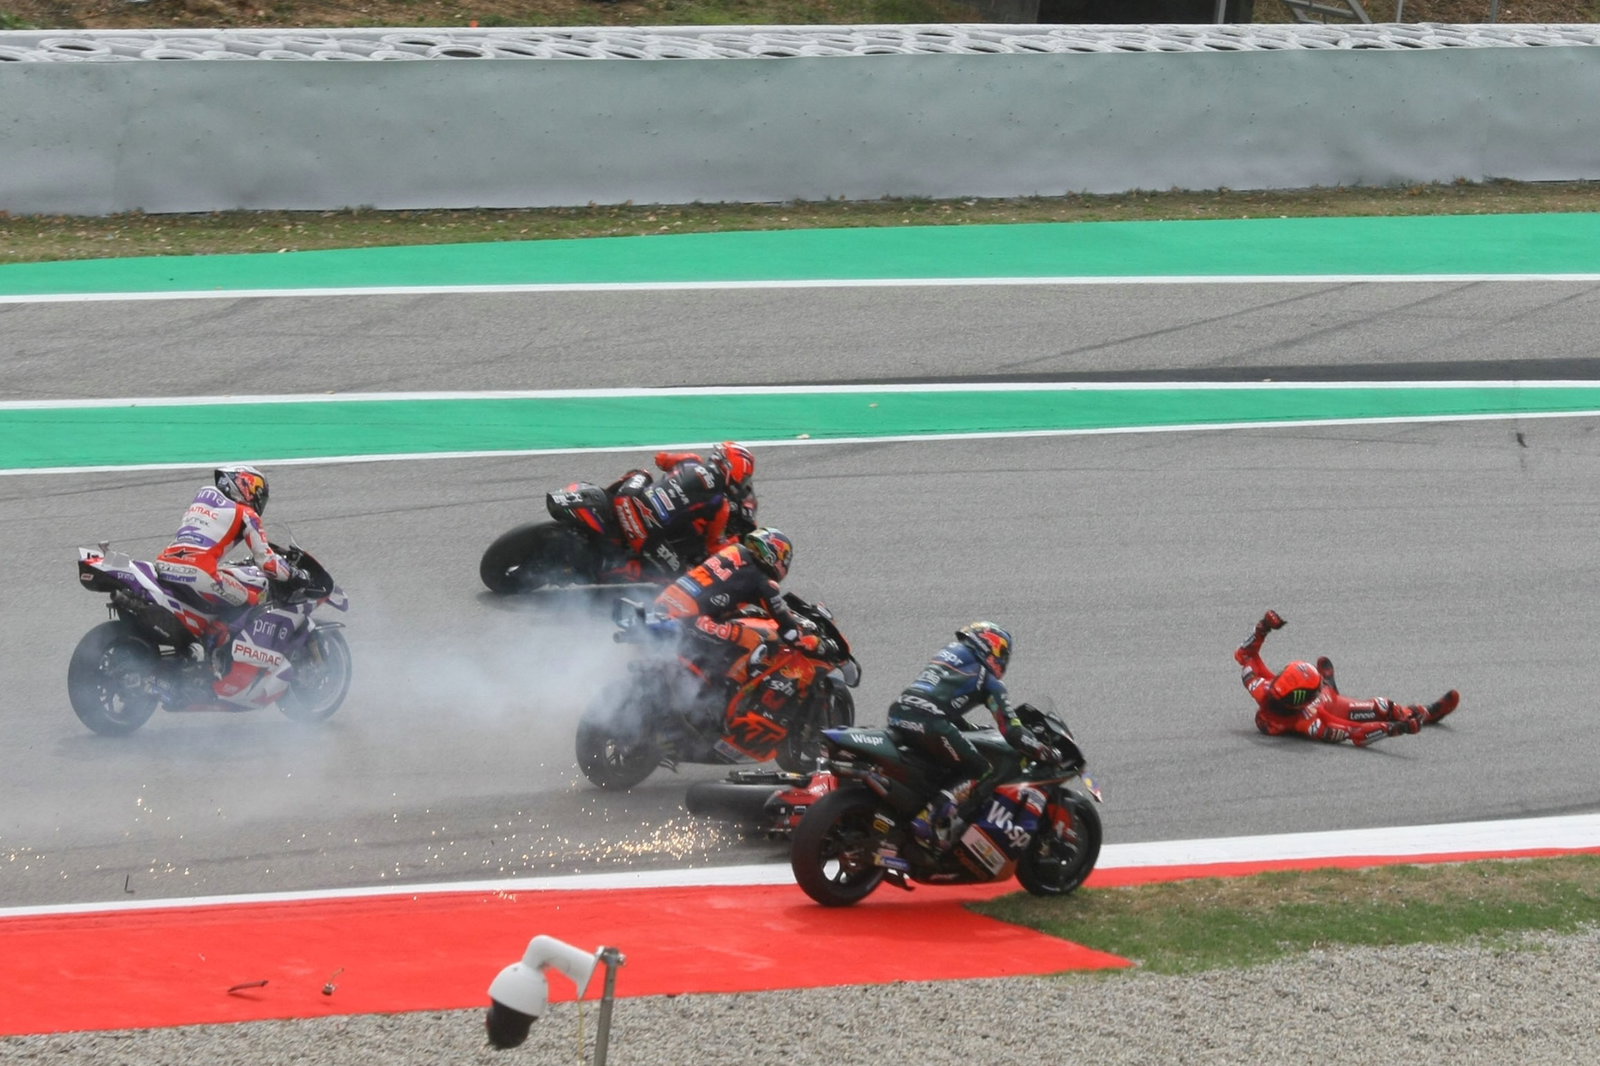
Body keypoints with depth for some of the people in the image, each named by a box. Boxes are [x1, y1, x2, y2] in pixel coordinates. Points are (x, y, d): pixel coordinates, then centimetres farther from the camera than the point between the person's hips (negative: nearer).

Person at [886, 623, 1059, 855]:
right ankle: (931, 820, -19)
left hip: (897, 714, 8)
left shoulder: (947, 653, 32)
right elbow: (1012, 731, 7)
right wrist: (1048, 753, 15)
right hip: (928, 721, -8)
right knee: (983, 774, -1)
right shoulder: (988, 679, 13)